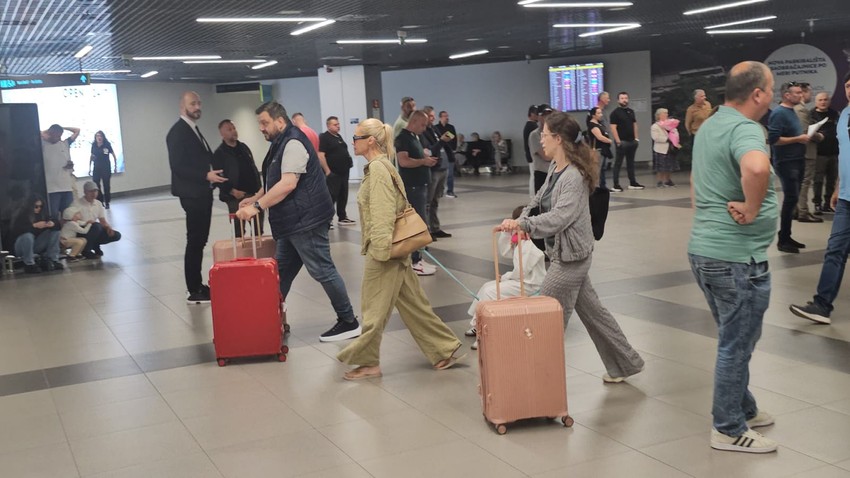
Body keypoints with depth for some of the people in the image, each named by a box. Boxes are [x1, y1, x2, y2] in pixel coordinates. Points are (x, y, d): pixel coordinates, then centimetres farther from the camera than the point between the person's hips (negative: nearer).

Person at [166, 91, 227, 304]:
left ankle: (197, 285, 21)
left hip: (203, 192, 9)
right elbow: (177, 166, -20)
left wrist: (213, 174, 4)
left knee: (200, 240, 13)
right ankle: (193, 291, -1)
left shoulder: (194, 129, 16)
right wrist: (206, 176, -24)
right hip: (192, 194, -9)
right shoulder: (177, 132, -13)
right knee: (195, 241, -6)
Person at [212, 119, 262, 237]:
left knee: (258, 229, 10)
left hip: (253, 193, 6)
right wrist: (232, 191, -20)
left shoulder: (244, 147, 14)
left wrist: (259, 189, 11)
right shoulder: (219, 153, -4)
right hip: (236, 197, -6)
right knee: (238, 231, -2)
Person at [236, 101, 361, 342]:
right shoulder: (281, 144, 16)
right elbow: (274, 181, 28)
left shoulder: (293, 143, -16)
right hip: (293, 222, 11)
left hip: (306, 220, -11)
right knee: (282, 272, 13)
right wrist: (255, 198, 16)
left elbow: (288, 184, -26)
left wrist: (257, 207, -26)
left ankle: (349, 323, 4)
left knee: (322, 270, -5)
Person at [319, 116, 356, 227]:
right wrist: (327, 171, -20)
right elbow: (321, 155, -17)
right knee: (331, 196, -8)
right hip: (333, 173, -8)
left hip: (344, 172, 9)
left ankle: (342, 217, 20)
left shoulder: (339, 136, 17)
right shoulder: (324, 137, -10)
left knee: (343, 196, 12)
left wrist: (349, 161, 16)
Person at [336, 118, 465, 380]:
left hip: (383, 250, -10)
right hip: (392, 249, 10)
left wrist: (379, 249, -23)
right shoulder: (379, 166, 13)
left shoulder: (378, 168, -15)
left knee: (375, 308, 2)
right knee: (412, 303, 12)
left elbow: (382, 214, -22)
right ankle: (445, 349, 17)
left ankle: (367, 362, 14)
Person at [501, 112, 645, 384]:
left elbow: (560, 216, -32)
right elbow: (540, 199, 17)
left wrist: (523, 223, -41)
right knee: (591, 312, 19)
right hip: (565, 254, 10)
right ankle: (625, 364, 32)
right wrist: (521, 223, 0)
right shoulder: (555, 167, 7)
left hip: (571, 257, -10)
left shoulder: (574, 177, -21)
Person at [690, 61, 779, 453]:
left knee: (734, 340, 23)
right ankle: (729, 430, 15)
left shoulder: (710, 125, 11)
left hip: (705, 248, 10)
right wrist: (752, 210, -27)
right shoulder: (745, 129, -19)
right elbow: (756, 168, -43)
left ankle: (743, 409, 37)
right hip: (737, 257, -10)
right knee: (737, 345, 4)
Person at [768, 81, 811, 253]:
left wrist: (803, 137, 4)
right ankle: (783, 240, -2)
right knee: (791, 199, -9)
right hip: (786, 162, -9)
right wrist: (798, 139, -17)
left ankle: (787, 236, 19)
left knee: (792, 199, 12)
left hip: (797, 161, 9)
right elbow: (773, 139, -22)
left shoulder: (792, 111, 14)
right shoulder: (779, 113, -15)